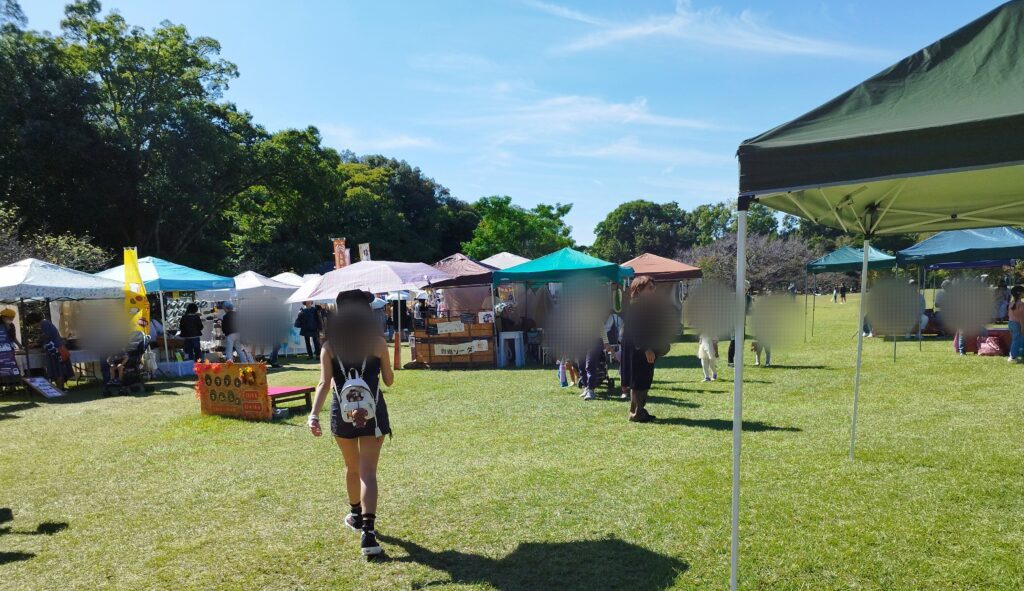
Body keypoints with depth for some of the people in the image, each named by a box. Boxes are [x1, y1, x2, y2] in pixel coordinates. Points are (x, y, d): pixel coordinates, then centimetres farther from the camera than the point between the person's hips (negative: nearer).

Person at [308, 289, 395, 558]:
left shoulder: (330, 346, -2)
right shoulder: (377, 342, -4)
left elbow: (324, 383, -12)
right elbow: (389, 381, 3)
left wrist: (313, 414, -16)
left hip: (343, 413, 2)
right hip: (372, 413, -2)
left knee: (352, 468, 23)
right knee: (368, 472, 0)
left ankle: (356, 515, 43)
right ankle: (368, 533, -11)